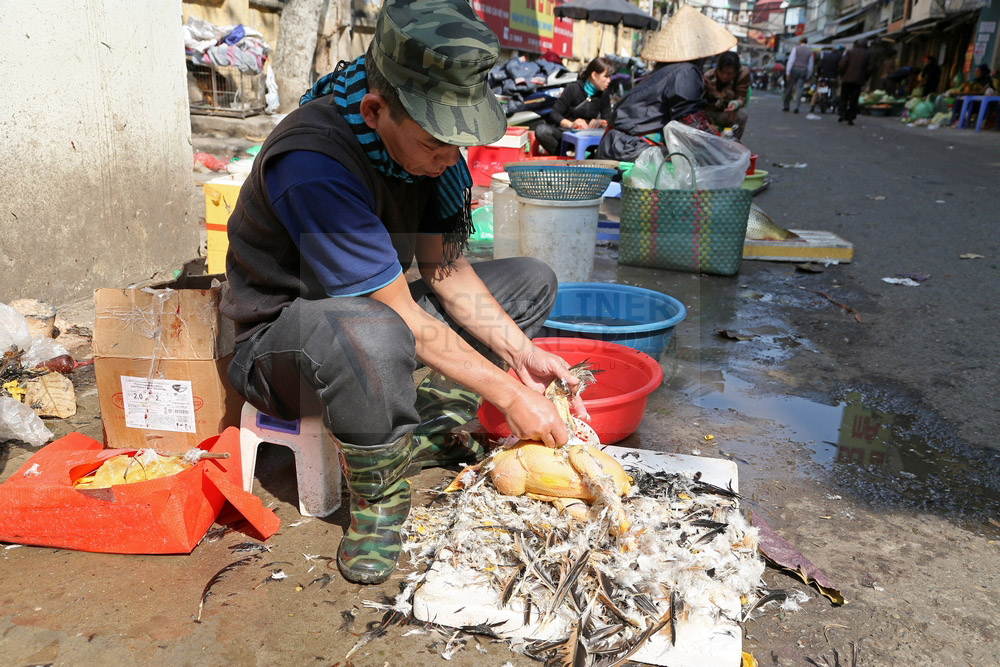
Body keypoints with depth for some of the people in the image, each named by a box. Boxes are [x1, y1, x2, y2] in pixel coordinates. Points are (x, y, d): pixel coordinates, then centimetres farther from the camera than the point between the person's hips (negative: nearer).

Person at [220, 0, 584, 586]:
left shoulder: (430, 142, -8)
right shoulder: (313, 164, -32)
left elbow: (445, 269, -1)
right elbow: (405, 320, -30)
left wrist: (521, 352, -11)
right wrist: (508, 395, -24)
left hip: (380, 307, 8)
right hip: (281, 334, -8)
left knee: (532, 281, 5)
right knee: (372, 336, -44)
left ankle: (429, 432, -6)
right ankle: (378, 500, -15)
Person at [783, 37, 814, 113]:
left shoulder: (796, 49, 2)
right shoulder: (810, 51, 11)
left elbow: (791, 61, -6)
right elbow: (810, 65, 11)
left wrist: (788, 73, -8)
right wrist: (808, 77, 16)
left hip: (795, 69, -2)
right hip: (804, 71, 2)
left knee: (789, 88, 6)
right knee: (799, 89, 0)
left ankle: (786, 106, 10)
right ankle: (797, 107, -12)